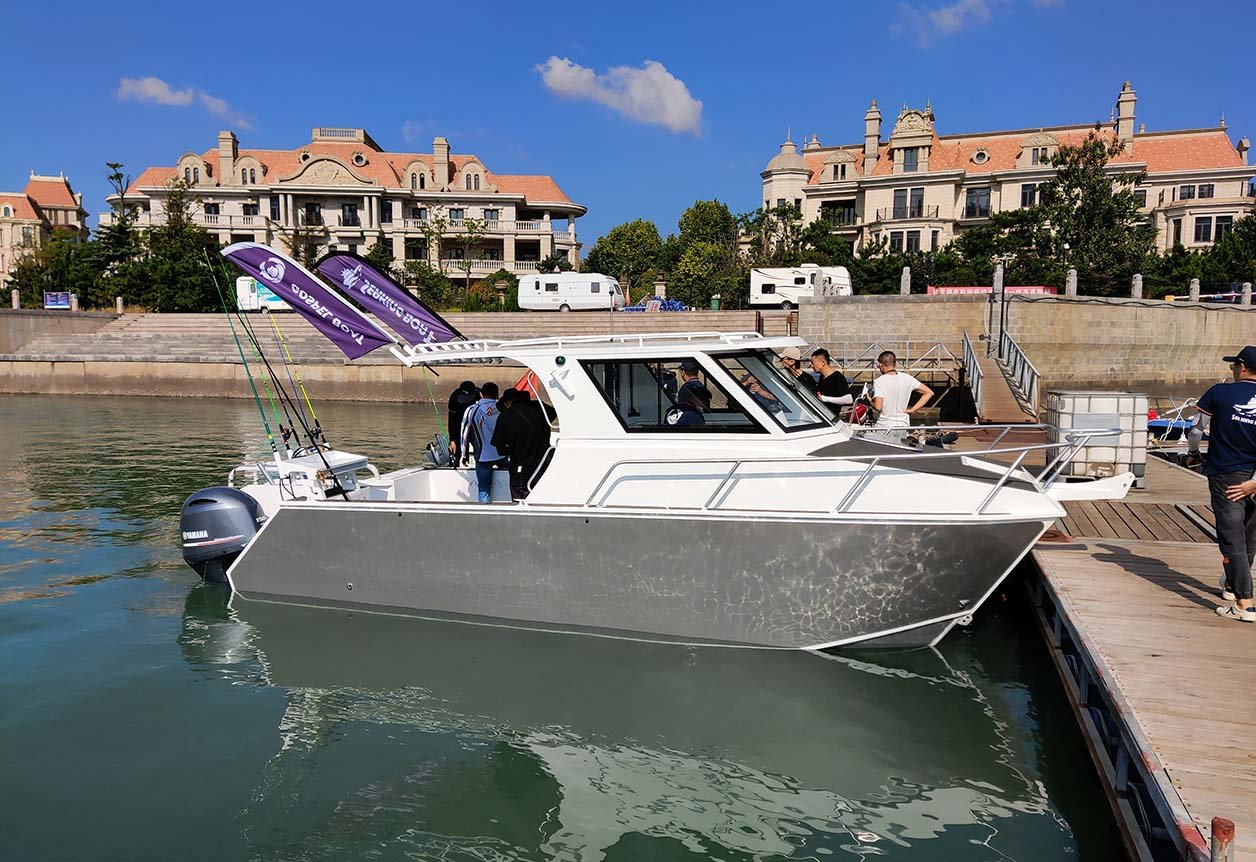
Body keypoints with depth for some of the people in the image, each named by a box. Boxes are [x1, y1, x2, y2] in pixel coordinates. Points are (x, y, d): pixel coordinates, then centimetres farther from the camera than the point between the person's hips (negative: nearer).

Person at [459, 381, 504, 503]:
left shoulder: (472, 410, -5)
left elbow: (464, 434, 0)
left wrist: (464, 455, 11)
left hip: (483, 456, -2)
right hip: (503, 454, 2)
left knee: (484, 489, 3)